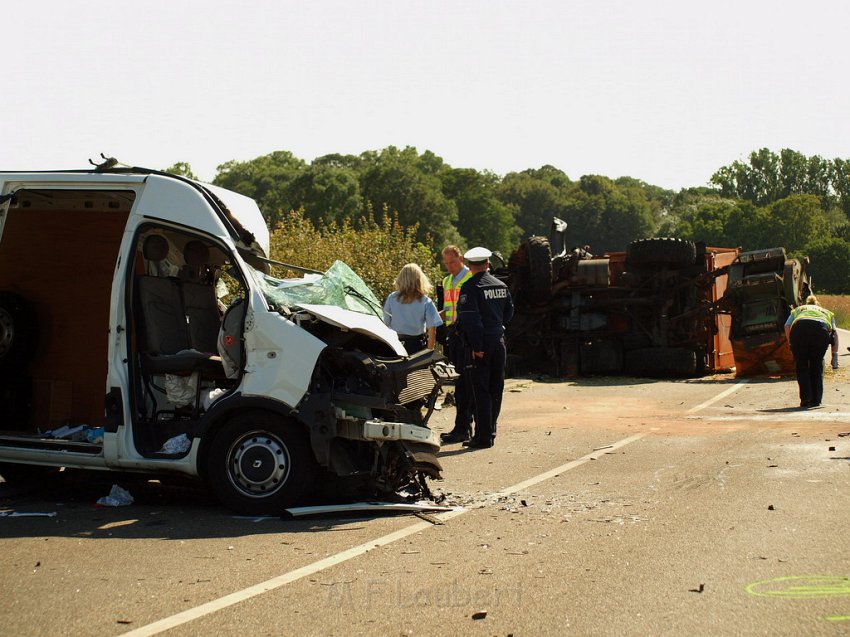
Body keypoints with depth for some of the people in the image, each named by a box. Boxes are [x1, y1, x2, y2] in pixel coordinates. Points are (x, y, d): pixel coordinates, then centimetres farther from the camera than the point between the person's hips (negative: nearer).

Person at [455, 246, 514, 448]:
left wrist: (475, 346, -18)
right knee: (495, 389, 13)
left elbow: (470, 318, -19)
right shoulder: (501, 286, 9)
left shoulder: (470, 287, -12)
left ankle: (483, 437, -3)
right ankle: (490, 431, 20)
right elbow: (509, 313, 16)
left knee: (481, 391, -3)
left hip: (481, 344, -6)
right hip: (499, 340, 6)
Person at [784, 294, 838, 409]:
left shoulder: (797, 310, 39)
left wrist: (792, 346, 20)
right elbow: (835, 333, 23)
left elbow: (787, 326, 18)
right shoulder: (827, 312, 40)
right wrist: (835, 354, 18)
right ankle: (816, 400, 18)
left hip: (800, 328, -1)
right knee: (817, 365, 17)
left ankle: (806, 400, 7)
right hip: (821, 329, 1)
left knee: (801, 366, 12)